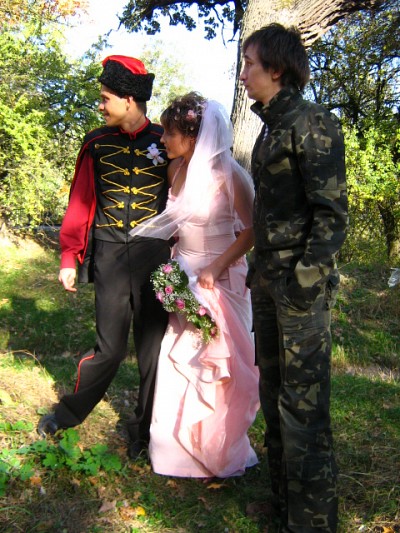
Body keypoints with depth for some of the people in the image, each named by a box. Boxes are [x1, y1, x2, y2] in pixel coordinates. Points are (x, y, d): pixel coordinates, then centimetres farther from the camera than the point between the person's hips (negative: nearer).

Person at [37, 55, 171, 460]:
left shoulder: (166, 143, 1)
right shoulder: (97, 143, 6)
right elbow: (81, 202, 6)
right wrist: (69, 257, 2)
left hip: (155, 256, 0)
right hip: (110, 256, 0)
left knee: (152, 344, 7)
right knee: (110, 347, 3)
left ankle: (144, 428, 25)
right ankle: (69, 412, 28)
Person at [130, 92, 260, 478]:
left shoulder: (230, 175, -16)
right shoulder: (176, 168, 2)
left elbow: (251, 230, -13)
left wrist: (215, 268, -19)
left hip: (220, 279, -6)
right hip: (182, 274, 6)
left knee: (214, 365, 3)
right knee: (178, 360, 10)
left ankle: (217, 455, 24)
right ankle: (182, 446, 29)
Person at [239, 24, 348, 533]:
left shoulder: (312, 124, -10)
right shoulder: (271, 128, 16)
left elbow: (332, 211, -14)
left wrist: (305, 279, -18)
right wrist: (258, 267, 18)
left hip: (302, 280, -9)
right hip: (267, 275, 9)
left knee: (302, 400, -3)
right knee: (273, 390, 15)